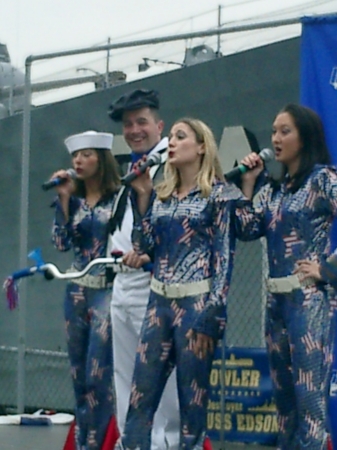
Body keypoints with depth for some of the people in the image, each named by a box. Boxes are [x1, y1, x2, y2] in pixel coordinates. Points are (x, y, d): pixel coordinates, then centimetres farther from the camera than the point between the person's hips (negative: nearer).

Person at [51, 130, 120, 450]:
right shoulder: (73, 200, 12)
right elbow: (61, 243, 1)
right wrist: (63, 199, -2)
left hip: (109, 291, -6)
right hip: (77, 291, 6)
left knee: (98, 376, -10)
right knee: (79, 376, 8)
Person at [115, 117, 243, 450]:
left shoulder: (219, 194, -3)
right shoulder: (162, 195, 15)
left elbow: (224, 257, -8)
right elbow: (145, 246, 8)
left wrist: (210, 316, -14)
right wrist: (142, 197, 2)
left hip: (196, 302, -6)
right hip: (159, 301, 6)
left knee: (192, 394, -1)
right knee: (141, 392, 2)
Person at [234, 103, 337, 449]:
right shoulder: (274, 189, 16)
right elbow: (247, 230, 9)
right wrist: (247, 185, 7)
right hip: (276, 300, 8)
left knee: (309, 395, -9)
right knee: (283, 394, 10)